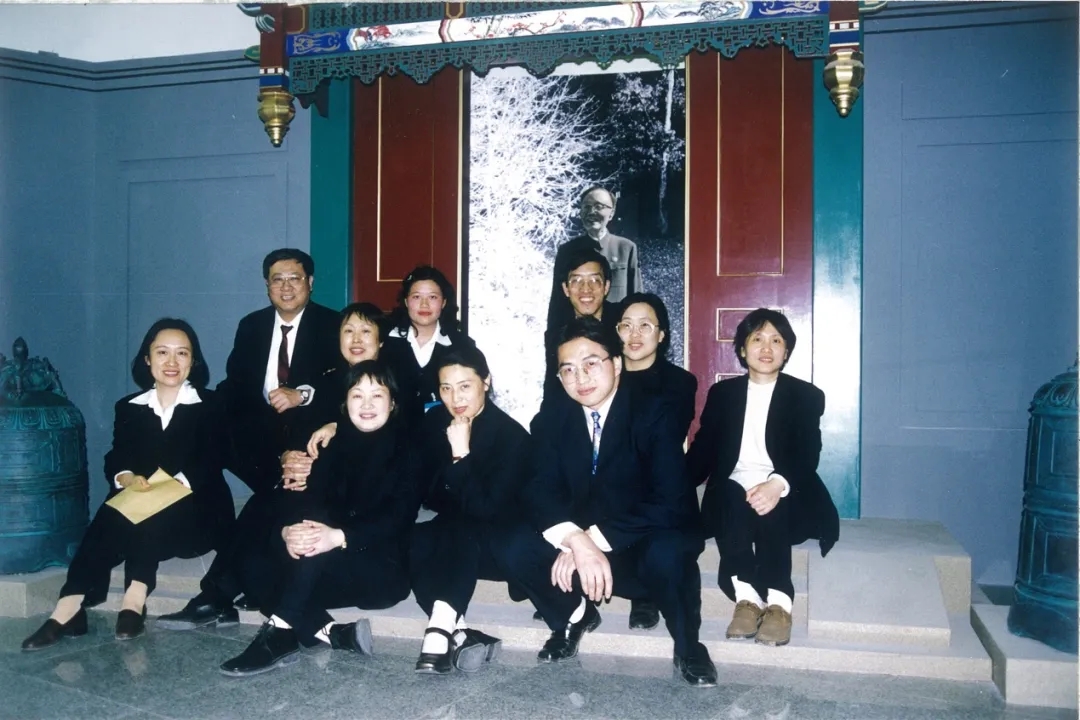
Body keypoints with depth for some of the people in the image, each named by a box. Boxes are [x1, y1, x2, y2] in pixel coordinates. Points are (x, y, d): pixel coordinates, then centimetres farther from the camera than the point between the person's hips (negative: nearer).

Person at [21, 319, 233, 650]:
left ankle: (133, 601, -36)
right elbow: (115, 460, 4)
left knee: (149, 520, -33)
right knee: (110, 518, -29)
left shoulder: (209, 405, 4)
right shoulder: (129, 407, 15)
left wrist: (174, 485, -27)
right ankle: (70, 609, -34)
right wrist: (127, 478, -20)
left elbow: (210, 464, -8)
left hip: (195, 511, -3)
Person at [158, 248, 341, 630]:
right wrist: (269, 398, -13)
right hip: (260, 430, 5)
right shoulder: (251, 326, 15)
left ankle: (216, 593, -26)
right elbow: (235, 387, 9)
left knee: (276, 491, -30)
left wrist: (302, 395, -25)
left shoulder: (332, 326, 3)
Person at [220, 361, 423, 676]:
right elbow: (304, 496, -2)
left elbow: (400, 516, -17)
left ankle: (279, 633, -25)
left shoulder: (406, 448, -4)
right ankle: (335, 635, -24)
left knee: (317, 549, -31)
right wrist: (288, 531, -26)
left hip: (385, 569, -5)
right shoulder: (335, 443, 10)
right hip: (323, 569, 5)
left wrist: (340, 537, -33)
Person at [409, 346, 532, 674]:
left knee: (461, 532, -37)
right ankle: (459, 633, -36)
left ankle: (440, 631, -43)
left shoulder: (513, 435, -18)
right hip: (449, 533, 5)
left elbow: (487, 508, -24)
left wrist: (462, 455, -31)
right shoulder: (434, 421, -2)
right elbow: (426, 489, 6)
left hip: (495, 545, -4)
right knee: (410, 542, -28)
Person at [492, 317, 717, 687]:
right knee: (513, 548, -21)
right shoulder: (550, 419, 0)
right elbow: (542, 492, -12)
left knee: (667, 553, -36)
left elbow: (670, 502, -22)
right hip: (579, 548, 4)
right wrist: (577, 542, -32)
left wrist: (596, 539, -28)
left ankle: (688, 646, -3)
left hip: (644, 548, -3)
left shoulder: (654, 414, -12)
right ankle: (575, 615, 10)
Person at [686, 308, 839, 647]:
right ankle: (746, 596, -38)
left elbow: (808, 455, -6)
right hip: (731, 494, 2)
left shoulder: (806, 395, 10)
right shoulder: (722, 393, 17)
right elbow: (703, 451, 8)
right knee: (732, 497, -33)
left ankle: (778, 603, -39)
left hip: (787, 499, -1)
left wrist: (777, 484, -29)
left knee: (769, 508, -35)